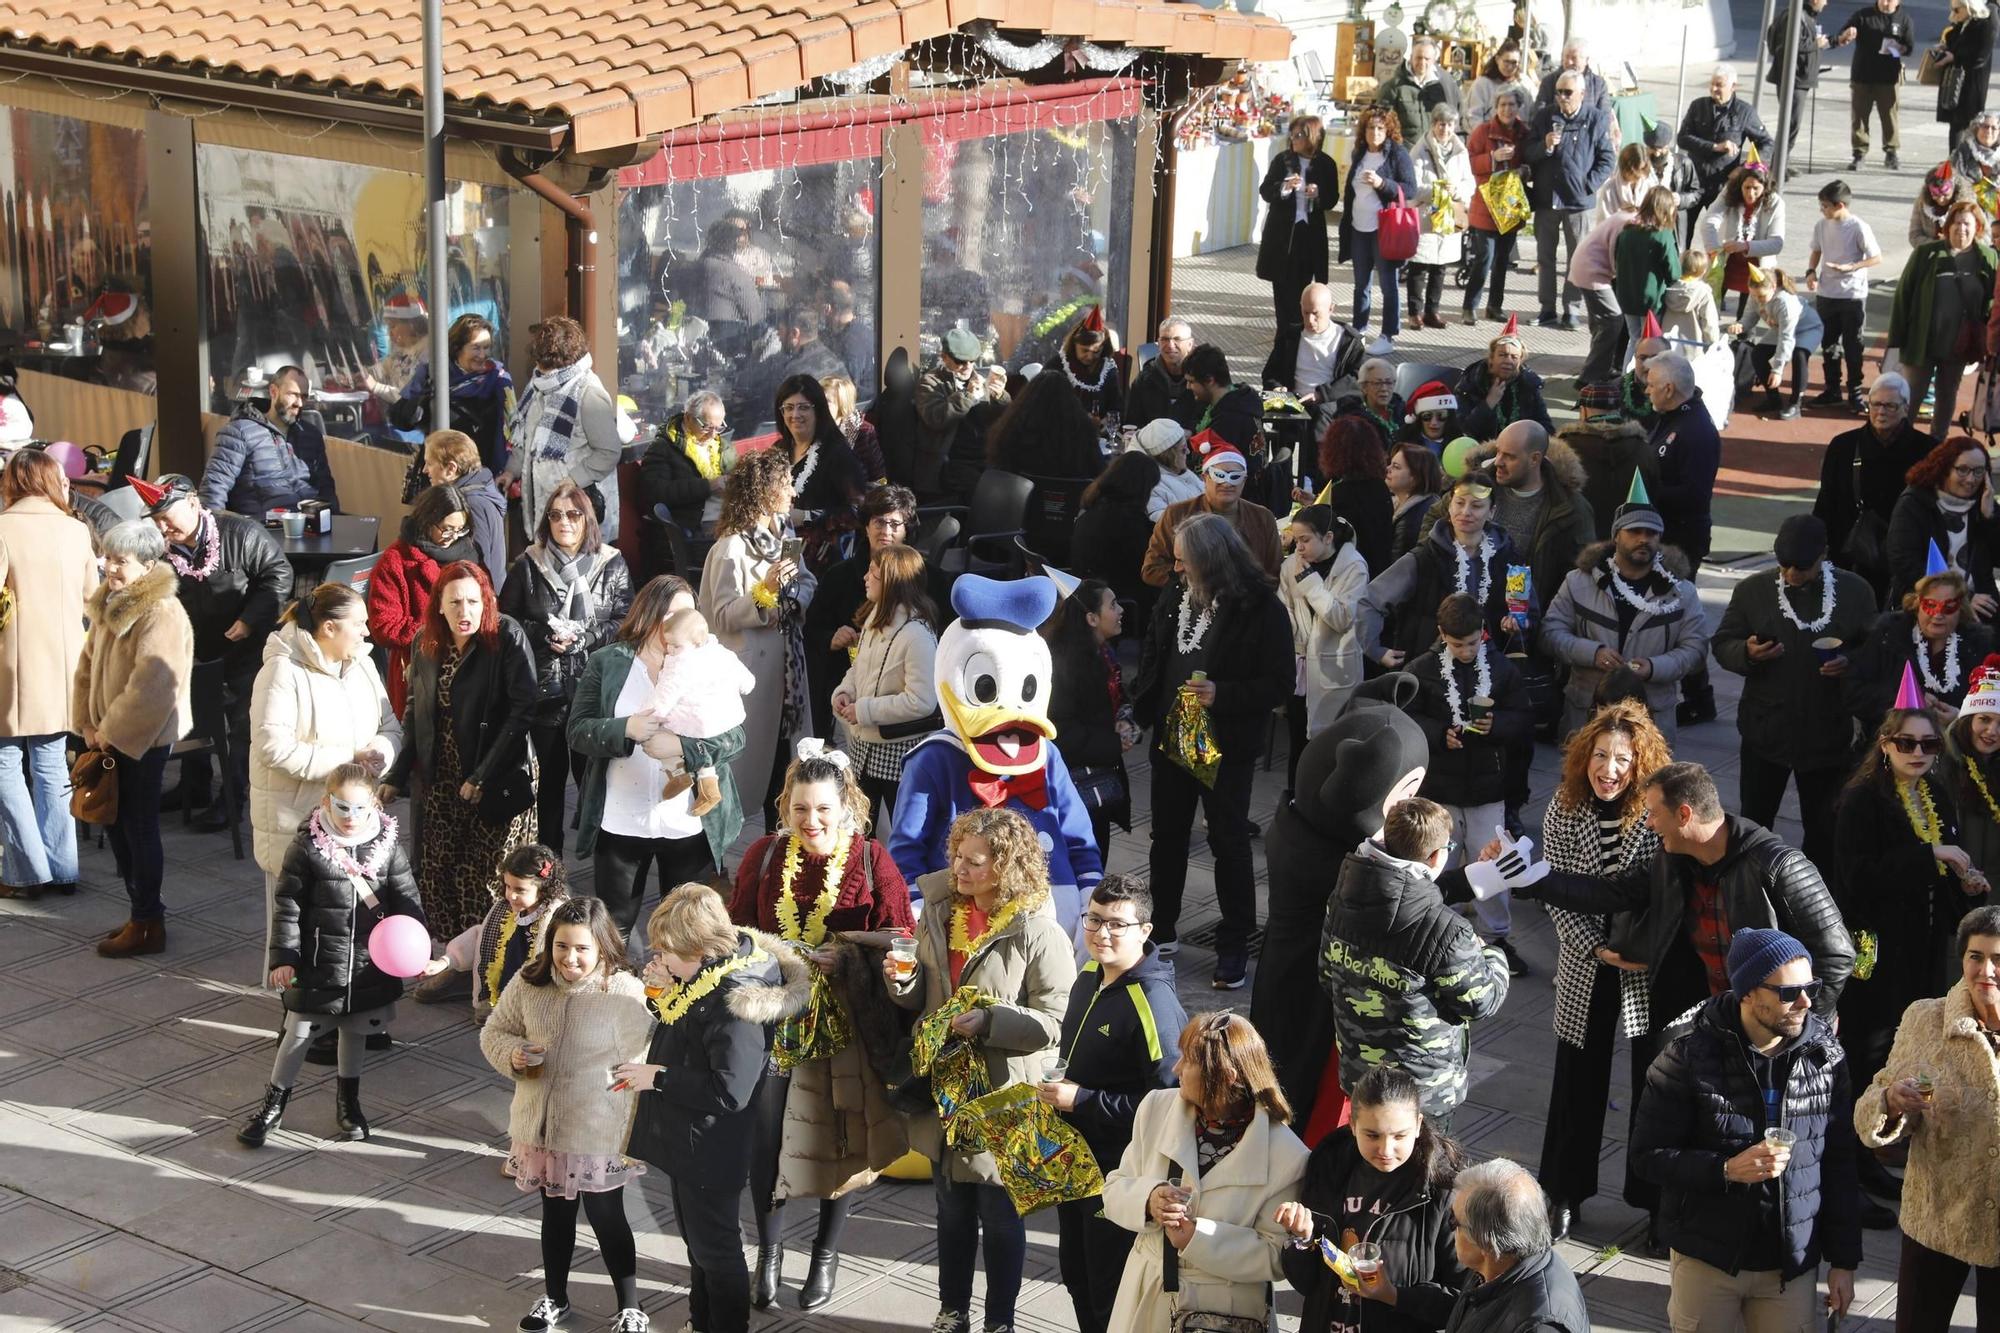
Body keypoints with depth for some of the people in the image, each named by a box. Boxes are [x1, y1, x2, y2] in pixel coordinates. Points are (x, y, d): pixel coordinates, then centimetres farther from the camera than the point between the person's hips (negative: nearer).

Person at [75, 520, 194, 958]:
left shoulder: (161, 614, -21)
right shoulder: (110, 604, 8)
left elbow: (149, 687, -25)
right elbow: (88, 664, 13)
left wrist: (111, 731, -17)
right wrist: (87, 723, 3)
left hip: (143, 739, -9)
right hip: (110, 737, 9)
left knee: (139, 827, 0)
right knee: (116, 823, 15)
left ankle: (147, 925, 11)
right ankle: (143, 910, 28)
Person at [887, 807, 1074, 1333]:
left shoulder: (1038, 933, -18)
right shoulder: (942, 909, 0)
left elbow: (1054, 1022, -19)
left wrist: (989, 1022, -28)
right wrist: (903, 982, -11)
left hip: (1001, 1097, -5)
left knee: (1000, 1216, 11)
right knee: (953, 1210, 20)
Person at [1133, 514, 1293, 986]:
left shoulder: (1261, 609, -15)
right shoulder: (1175, 599, 2)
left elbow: (1279, 685, -15)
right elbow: (1152, 659, 13)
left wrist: (1221, 695, -27)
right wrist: (1142, 711, 0)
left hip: (1228, 747, -6)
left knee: (1229, 842, 4)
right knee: (1167, 835, 17)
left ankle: (1234, 947, 15)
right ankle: (1162, 928, 33)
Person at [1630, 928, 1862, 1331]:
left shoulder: (1824, 1053, -3)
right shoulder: (1691, 1053, -12)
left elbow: (1838, 1163, 4)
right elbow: (1648, 1154, -9)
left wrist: (1843, 1260, 6)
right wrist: (1726, 1170, -22)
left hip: (1793, 1262, 2)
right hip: (1707, 1258, -2)